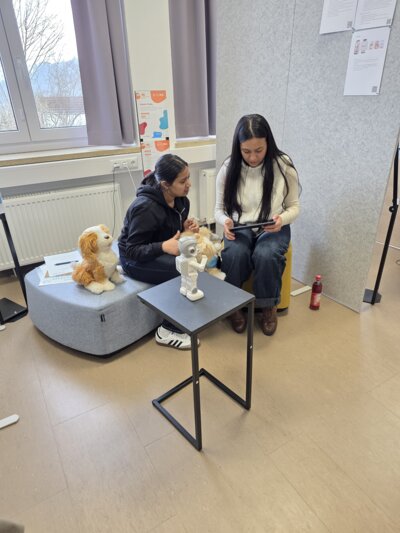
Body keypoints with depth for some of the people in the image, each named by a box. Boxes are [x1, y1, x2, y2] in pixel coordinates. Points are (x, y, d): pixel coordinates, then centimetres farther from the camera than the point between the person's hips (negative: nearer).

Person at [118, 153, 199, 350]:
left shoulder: (180, 199, -4)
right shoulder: (146, 208, -28)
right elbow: (133, 250, -23)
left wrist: (186, 227, -10)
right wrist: (164, 246, -39)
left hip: (162, 251, 8)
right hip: (136, 260, -7)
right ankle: (169, 330, -12)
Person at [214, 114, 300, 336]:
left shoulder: (283, 165, -9)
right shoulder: (228, 168, -6)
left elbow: (294, 207, 0)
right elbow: (219, 209, 4)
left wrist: (282, 219, -23)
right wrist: (225, 221, -20)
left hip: (272, 229, -1)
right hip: (239, 227, 1)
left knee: (266, 255, -34)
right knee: (234, 254, -33)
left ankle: (269, 306, -5)